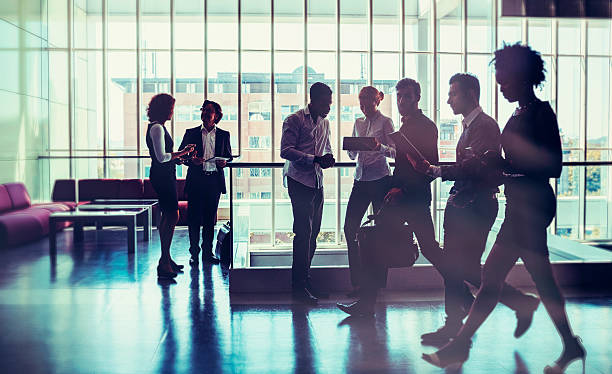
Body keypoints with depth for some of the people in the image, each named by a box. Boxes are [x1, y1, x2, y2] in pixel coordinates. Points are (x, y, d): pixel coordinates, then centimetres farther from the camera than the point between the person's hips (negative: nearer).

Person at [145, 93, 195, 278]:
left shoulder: (157, 127, 18)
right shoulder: (157, 128, -14)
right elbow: (162, 157, -20)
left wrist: (180, 155, 18)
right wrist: (182, 153, -11)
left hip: (164, 176, 11)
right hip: (162, 176, -11)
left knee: (167, 216, 14)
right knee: (172, 216, -13)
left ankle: (166, 259, 22)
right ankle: (164, 263, -12)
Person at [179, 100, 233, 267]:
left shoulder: (223, 135, 11)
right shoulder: (191, 133, 7)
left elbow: (229, 156, 14)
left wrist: (224, 162, -8)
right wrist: (191, 160, -14)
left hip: (214, 180, 1)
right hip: (196, 180, -1)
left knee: (210, 218, 7)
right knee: (194, 218, -2)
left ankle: (207, 252, 15)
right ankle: (194, 253, 7)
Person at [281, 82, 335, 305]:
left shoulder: (324, 122, 19)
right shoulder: (294, 120, -4)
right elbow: (286, 151, -12)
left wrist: (328, 159, 2)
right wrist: (315, 159, -19)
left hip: (317, 181, 7)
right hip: (299, 180, -7)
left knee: (313, 231, 8)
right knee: (304, 231, -11)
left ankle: (305, 280, 18)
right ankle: (299, 286, -5)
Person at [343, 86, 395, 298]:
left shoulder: (385, 122, 0)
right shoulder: (358, 123, 16)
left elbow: (394, 152, -6)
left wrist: (380, 147, -25)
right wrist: (352, 146, -5)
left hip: (380, 179, -5)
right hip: (361, 179, 6)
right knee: (350, 228, -2)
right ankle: (357, 282, 7)